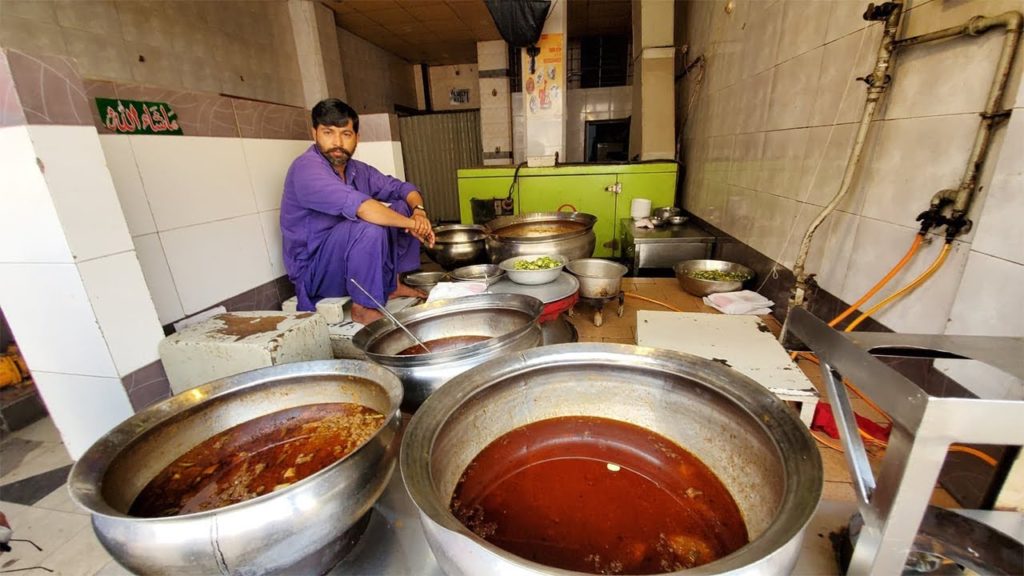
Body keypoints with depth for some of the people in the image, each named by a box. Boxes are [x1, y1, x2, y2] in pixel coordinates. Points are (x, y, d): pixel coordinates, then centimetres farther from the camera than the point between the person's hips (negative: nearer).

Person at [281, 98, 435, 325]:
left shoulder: (358, 170, 2)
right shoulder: (307, 168, -21)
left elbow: (404, 189, 6)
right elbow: (360, 206, -36)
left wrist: (418, 211, -16)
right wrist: (412, 224, -28)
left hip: (348, 258, 8)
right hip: (312, 271, -8)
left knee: (401, 207, 2)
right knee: (370, 227, -33)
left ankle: (392, 284, 5)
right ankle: (363, 308, -18)